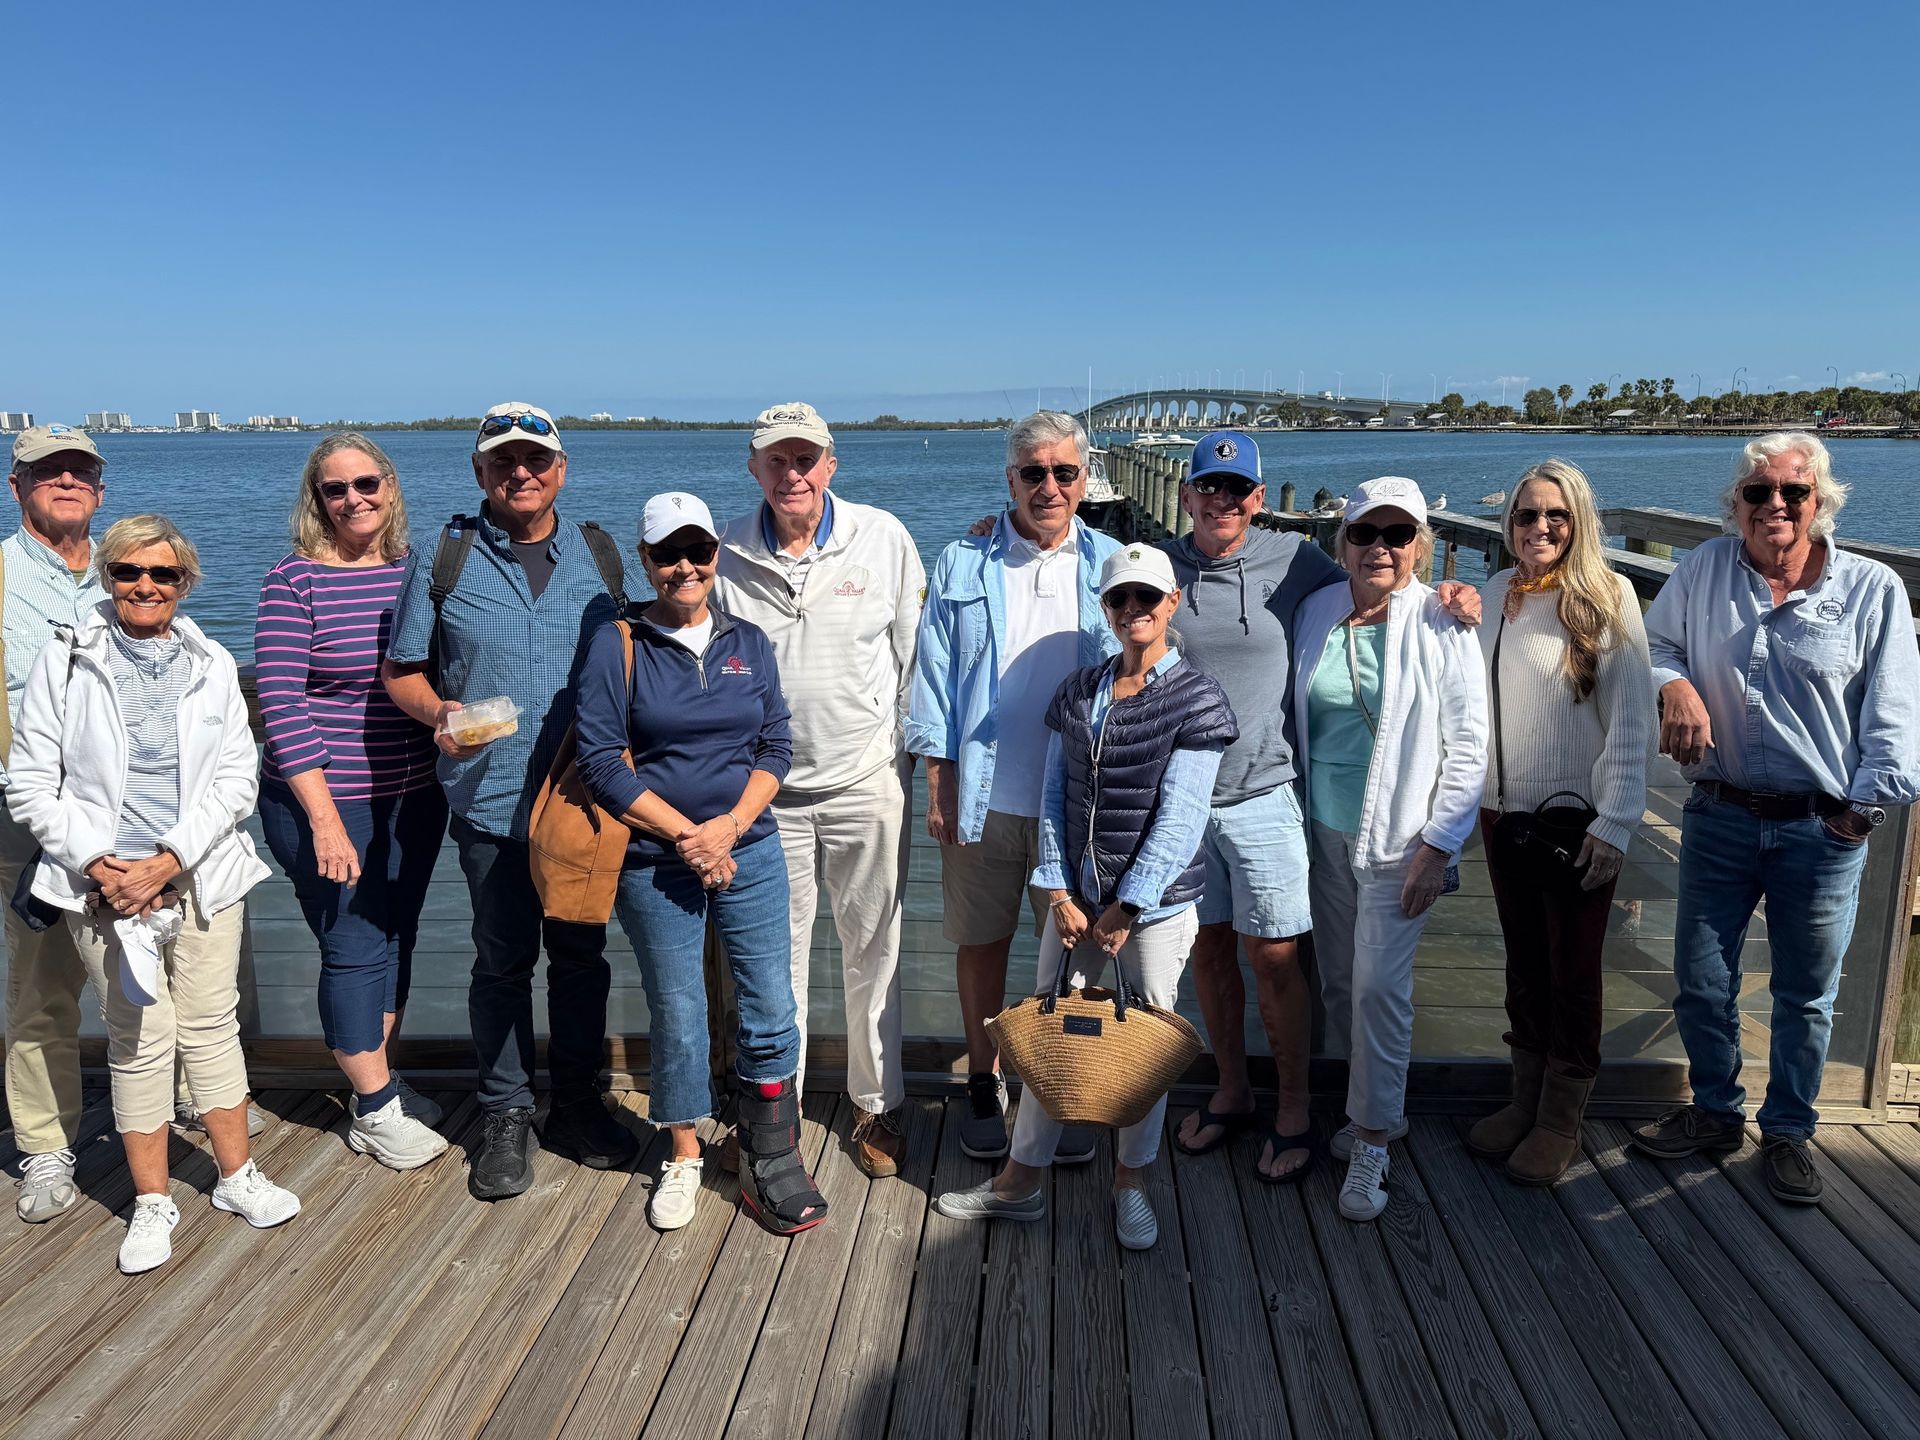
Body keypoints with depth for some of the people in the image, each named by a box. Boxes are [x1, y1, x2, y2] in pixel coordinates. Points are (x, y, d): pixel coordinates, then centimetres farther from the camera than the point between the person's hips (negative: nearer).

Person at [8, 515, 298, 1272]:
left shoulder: (212, 665, 5)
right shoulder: (64, 661, 1)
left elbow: (236, 781, 0)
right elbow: (29, 784, -1)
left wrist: (166, 861, -11)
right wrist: (100, 864, -11)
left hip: (203, 879, 2)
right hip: (104, 886, -1)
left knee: (212, 1025, 9)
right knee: (139, 1039, 3)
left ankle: (237, 1176, 24)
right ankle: (152, 1201, 18)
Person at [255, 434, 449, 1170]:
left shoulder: (414, 573, 4)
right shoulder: (294, 580, -11)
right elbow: (280, 703, -15)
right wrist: (325, 818, -19)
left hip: (413, 798, 5)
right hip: (324, 801, -5)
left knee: (396, 942, 14)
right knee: (354, 949, 2)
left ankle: (379, 1086, 32)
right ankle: (376, 1109, 18)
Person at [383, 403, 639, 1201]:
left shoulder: (598, 554, 6)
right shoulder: (443, 557, 0)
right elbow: (401, 671, 5)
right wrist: (440, 713, -16)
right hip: (491, 801, -2)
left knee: (581, 954, 12)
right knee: (502, 961, 8)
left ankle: (577, 1105, 28)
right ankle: (506, 1116, 24)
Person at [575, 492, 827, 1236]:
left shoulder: (750, 643, 6)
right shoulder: (616, 646, -4)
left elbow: (776, 747, 5)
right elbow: (602, 763, -9)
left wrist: (731, 824, -11)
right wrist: (688, 835, -13)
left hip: (750, 853, 3)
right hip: (654, 863, -2)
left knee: (771, 1012, 2)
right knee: (677, 1016, 9)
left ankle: (769, 1166, 18)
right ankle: (684, 1155, 31)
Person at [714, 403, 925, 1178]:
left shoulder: (883, 538, -4)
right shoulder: (727, 554, -2)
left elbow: (914, 651, 4)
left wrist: (913, 747, 4)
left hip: (866, 779, 0)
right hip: (765, 786, 1)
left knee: (874, 949, 11)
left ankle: (877, 1104, 28)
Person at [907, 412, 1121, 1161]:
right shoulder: (961, 565, 4)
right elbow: (934, 677, 4)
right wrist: (939, 780, -2)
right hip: (984, 792, 0)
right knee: (981, 941, 10)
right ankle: (984, 1085, 27)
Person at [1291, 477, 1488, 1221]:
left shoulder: (1442, 625, -9)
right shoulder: (1317, 610, 3)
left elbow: (1469, 748, -8)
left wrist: (1438, 845, -12)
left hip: (1399, 836, -4)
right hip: (1325, 829, 5)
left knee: (1378, 984, -6)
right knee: (1336, 981, 12)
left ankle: (1371, 1142, 10)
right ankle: (1378, 1105, 33)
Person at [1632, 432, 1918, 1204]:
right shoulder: (1704, 570, 0)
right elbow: (1655, 643, 11)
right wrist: (1674, 683, -11)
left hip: (1823, 829, -1)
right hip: (1720, 817, 2)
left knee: (1806, 995, 12)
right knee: (1701, 983, 11)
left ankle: (1787, 1133, 32)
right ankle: (1714, 1112, 34)